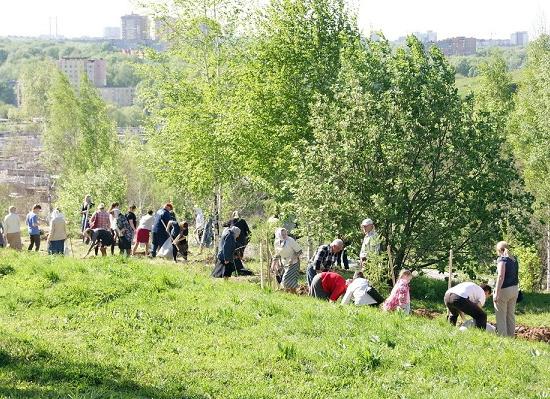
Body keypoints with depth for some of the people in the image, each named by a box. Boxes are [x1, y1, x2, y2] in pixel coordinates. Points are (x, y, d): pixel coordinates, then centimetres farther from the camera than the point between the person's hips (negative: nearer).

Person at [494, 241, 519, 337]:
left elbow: (501, 276, -20)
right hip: (514, 289, 8)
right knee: (511, 315, 14)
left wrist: (496, 293, -21)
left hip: (504, 289, -8)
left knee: (501, 317, -1)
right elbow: (516, 276, 16)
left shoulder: (502, 259, -13)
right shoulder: (514, 260, 11)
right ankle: (511, 336, 18)